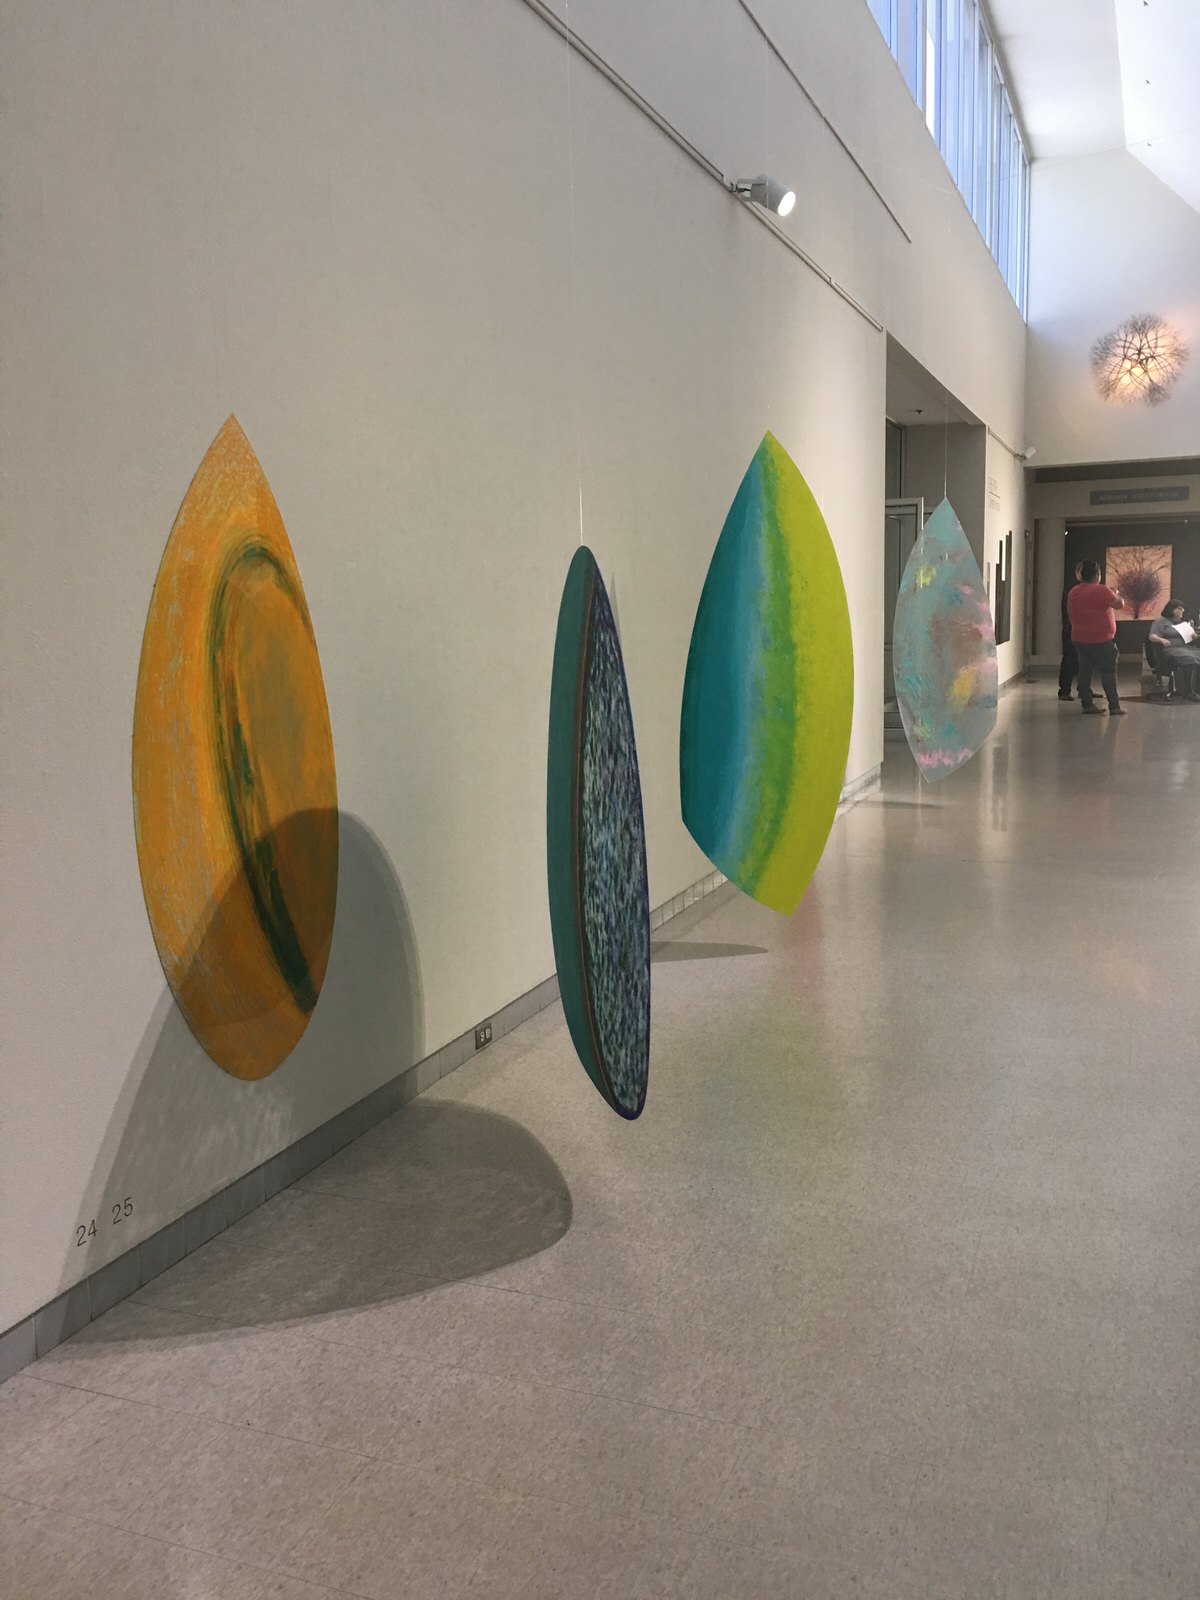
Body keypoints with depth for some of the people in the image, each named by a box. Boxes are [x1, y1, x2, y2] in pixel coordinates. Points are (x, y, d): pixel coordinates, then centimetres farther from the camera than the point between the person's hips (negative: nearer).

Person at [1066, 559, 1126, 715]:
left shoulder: (1073, 592, 8)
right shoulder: (1102, 590, -14)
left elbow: (1070, 614, 17)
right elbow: (1120, 605, -10)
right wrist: (1116, 594, 9)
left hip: (1079, 638, 7)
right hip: (1101, 639, -6)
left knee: (1085, 671, 8)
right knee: (1109, 671, -1)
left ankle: (1087, 704, 7)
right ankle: (1114, 706, -2)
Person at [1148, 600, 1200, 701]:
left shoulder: (1184, 622, 30)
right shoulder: (1161, 621, 10)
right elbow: (1152, 636, -2)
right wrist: (1162, 640, -24)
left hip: (1188, 647, 6)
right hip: (1172, 649, -6)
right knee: (1190, 659, -36)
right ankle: (1189, 692, -33)